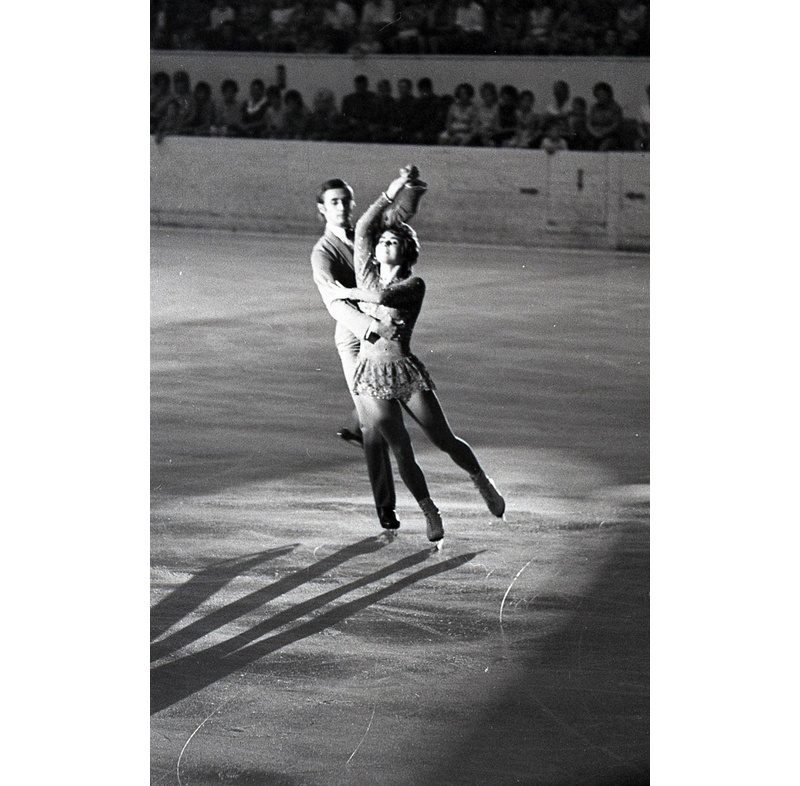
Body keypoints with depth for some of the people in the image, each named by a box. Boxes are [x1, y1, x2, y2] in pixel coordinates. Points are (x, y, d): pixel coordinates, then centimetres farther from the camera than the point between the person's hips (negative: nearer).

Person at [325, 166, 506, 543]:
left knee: (444, 440, 4)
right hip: (372, 375, 2)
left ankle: (482, 481, 31)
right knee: (402, 450, -4)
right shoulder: (366, 274, 6)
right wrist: (390, 195, -13)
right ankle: (429, 512, 12)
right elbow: (363, 228, -6)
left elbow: (383, 295, -22)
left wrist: (350, 292, -7)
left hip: (407, 370, -1)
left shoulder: (414, 284, -3)